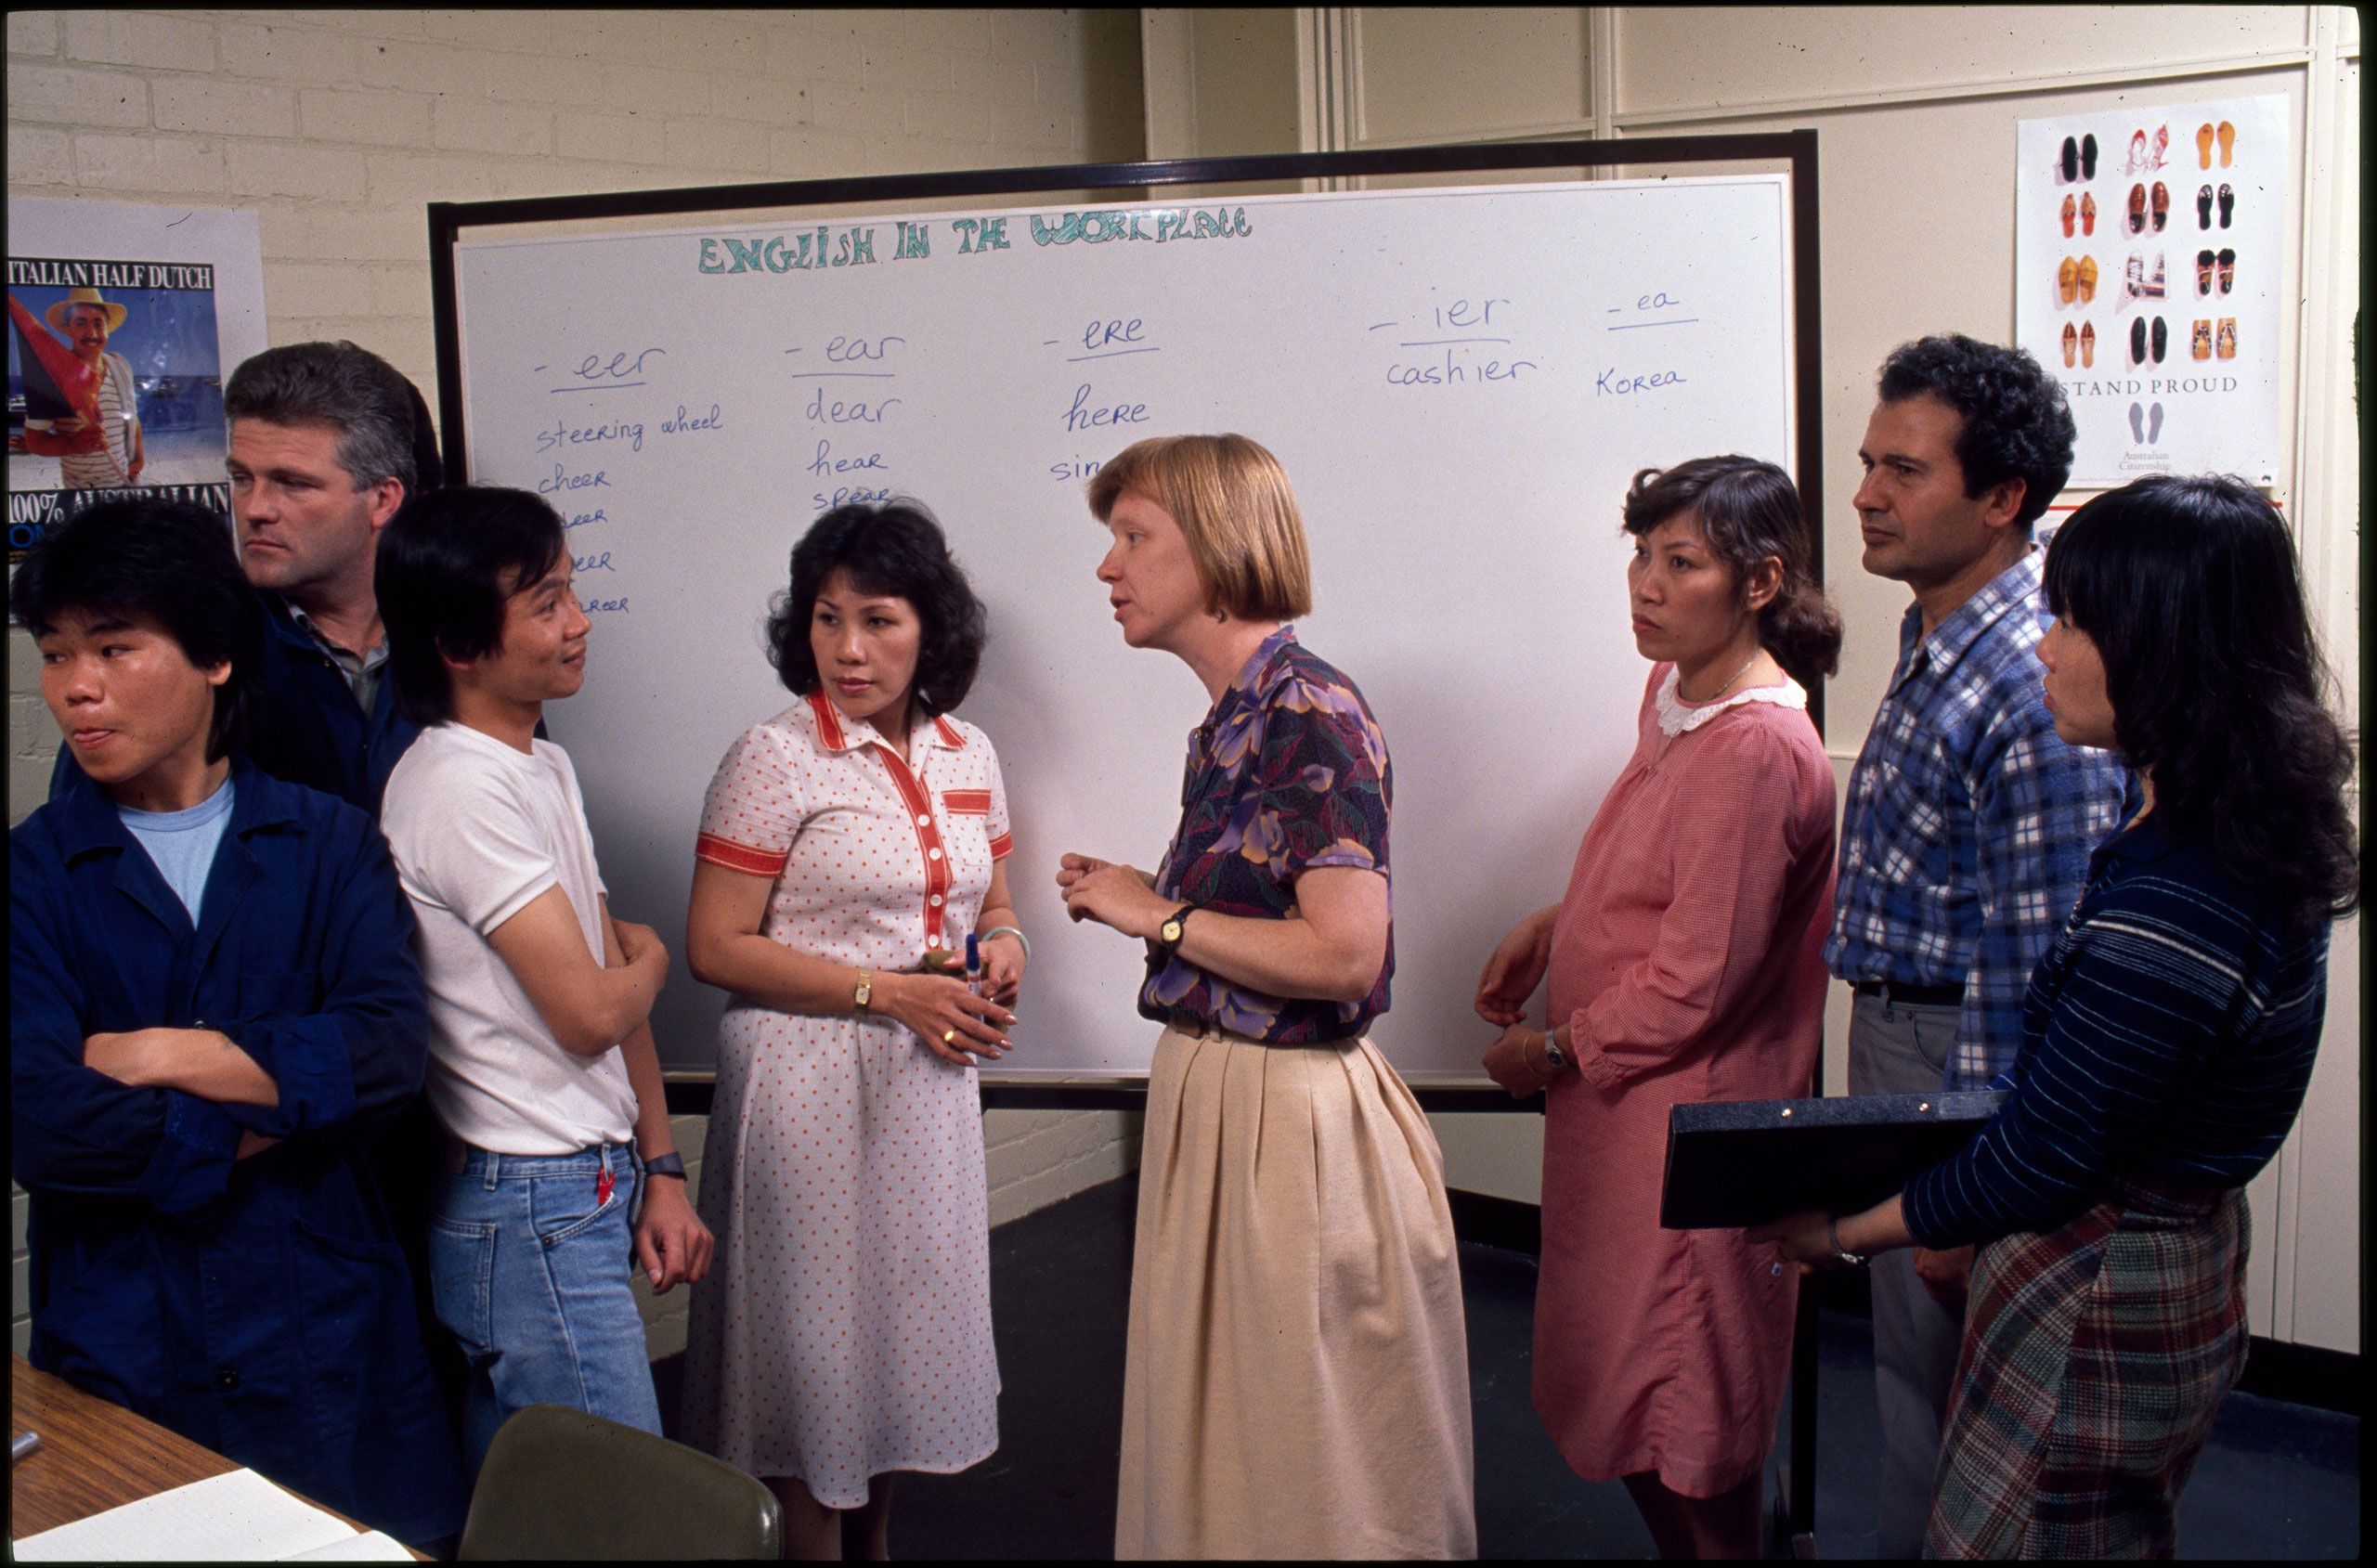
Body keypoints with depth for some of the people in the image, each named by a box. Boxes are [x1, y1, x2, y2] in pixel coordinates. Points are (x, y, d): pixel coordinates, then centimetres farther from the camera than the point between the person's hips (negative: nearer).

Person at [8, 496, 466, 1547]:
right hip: (116, 1360, 0)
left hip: (324, 1339, 1)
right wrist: (271, 1115, -10)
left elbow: (390, 1048, -12)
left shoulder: (329, 843, 3)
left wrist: (168, 1054, -13)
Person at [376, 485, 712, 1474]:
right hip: (534, 1215, -9)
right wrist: (648, 958, 4)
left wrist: (660, 1171, 10)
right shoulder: (463, 788, -19)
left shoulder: (543, 766, 11)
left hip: (590, 1184, 9)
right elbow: (590, 1012, -19)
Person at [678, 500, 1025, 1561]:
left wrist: (1002, 949, -5)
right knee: (814, 1332, 4)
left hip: (931, 1082, 6)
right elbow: (716, 948, -14)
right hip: (810, 1084, -6)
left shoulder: (967, 754, 6)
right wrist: (890, 994, -18)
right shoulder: (773, 759, -11)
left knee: (910, 1318, 16)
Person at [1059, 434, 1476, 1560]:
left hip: (1287, 1118, -9)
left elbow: (1343, 954, -25)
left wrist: (1161, 917, -14)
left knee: (1304, 1461, 4)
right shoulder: (1229, 721, 11)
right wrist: (1141, 902, 7)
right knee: (1218, 1438, 18)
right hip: (1210, 1091, 9)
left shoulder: (1310, 716, -16)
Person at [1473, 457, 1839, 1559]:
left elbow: (1696, 981, -22)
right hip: (1621, 1097, 9)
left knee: (1683, 1403, 6)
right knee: (1620, 1373, 20)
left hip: (1686, 1117, -9)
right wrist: (1553, 925, 7)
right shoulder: (1674, 688, 6)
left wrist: (1553, 1051, -11)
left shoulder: (1758, 748, -24)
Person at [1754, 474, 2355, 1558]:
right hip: (2186, 1255, 9)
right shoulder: (2248, 837, 1)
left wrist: (1840, 1234, -10)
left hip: (2096, 1314, -9)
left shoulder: (2172, 907, -30)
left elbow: (2037, 1164, -22)